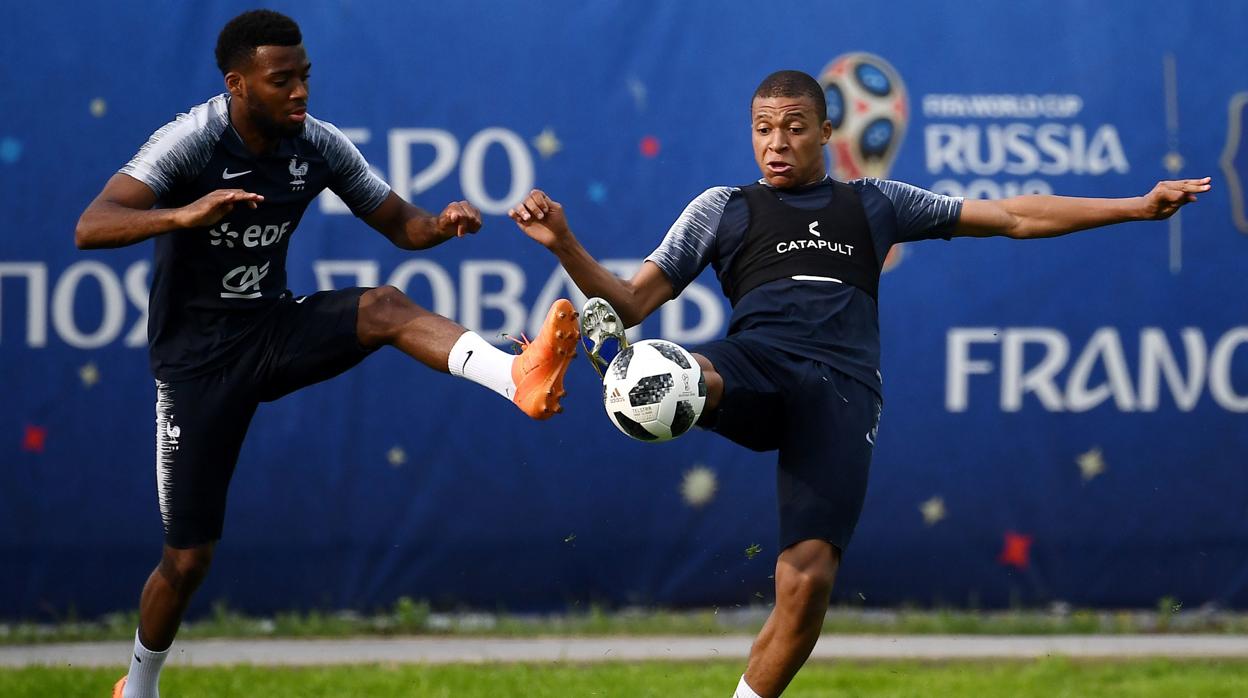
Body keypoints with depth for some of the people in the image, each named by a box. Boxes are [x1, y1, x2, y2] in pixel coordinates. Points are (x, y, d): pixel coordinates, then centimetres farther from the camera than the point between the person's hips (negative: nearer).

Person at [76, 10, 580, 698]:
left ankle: (517, 378, -54)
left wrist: (440, 225, -21)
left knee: (385, 307, -28)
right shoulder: (191, 141, -21)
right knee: (188, 559, -1)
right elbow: (91, 228, -32)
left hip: (275, 329, 3)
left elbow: (398, 222, 4)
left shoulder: (318, 144, -6)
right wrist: (184, 215, -51)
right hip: (197, 353, -3)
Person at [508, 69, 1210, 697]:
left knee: (808, 579, -17)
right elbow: (631, 301, 18)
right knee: (686, 378, -40)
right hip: (759, 363, 0)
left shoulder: (875, 203, 26)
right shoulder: (724, 207, 23)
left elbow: (1013, 217, 29)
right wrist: (566, 245, 0)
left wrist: (1137, 206, 26)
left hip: (842, 391, 0)